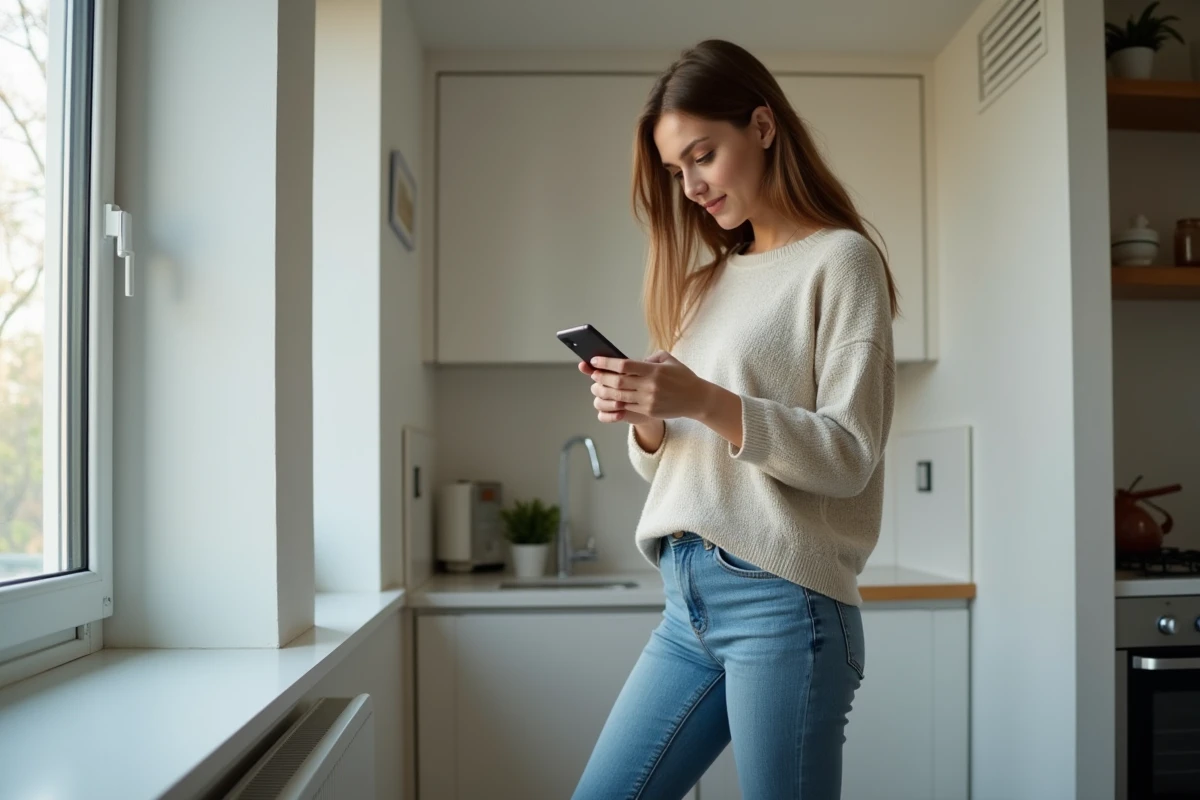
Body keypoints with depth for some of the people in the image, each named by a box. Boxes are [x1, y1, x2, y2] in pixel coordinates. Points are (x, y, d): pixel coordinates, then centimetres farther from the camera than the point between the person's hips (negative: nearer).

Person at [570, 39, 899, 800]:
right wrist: (647, 422, -4)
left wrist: (706, 402, -21)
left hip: (784, 600, -6)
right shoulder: (708, 281, 17)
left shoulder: (841, 259, -2)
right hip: (687, 601, 7)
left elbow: (850, 456, -10)